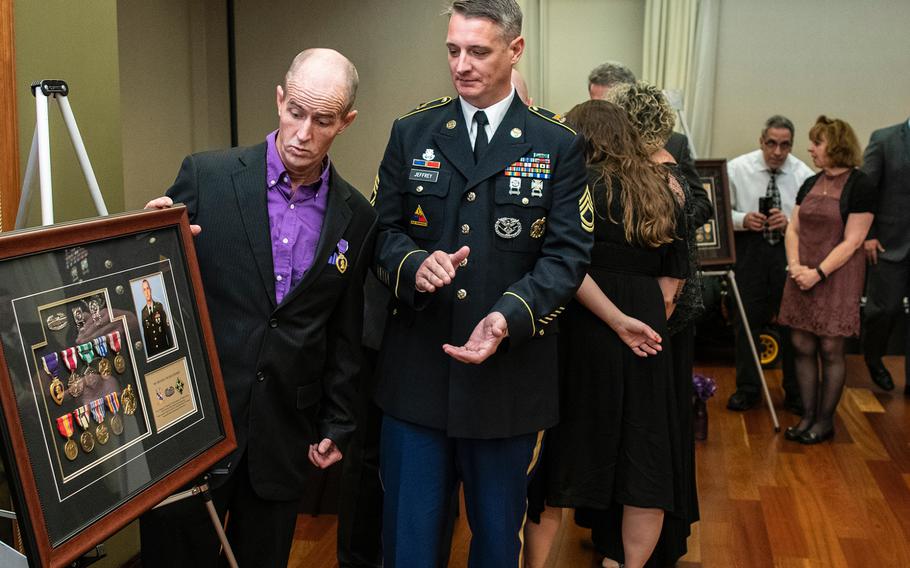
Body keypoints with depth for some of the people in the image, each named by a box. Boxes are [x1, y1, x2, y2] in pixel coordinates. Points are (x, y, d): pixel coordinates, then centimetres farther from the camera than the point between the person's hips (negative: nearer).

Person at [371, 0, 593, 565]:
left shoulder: (559, 145, -1)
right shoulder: (412, 132, 5)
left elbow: (568, 254, -6)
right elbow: (384, 231, 7)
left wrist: (509, 316, -22)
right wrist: (414, 263, -17)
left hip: (509, 376, -1)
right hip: (416, 370, 1)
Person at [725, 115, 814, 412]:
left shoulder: (803, 174, -3)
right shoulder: (737, 169, -3)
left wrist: (790, 221, -21)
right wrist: (742, 219, -19)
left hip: (790, 251, 0)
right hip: (749, 248, 0)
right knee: (748, 319, 5)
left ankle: (795, 393, 20)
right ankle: (747, 389, 20)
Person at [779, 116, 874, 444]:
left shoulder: (859, 186, -7)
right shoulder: (810, 184, 12)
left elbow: (851, 242, -12)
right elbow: (793, 229, 11)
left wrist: (818, 273, -17)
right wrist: (795, 265, -5)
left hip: (837, 278, -6)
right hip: (802, 278, 6)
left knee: (830, 350, 1)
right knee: (802, 347, 6)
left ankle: (825, 421, 12)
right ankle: (808, 416, 16)